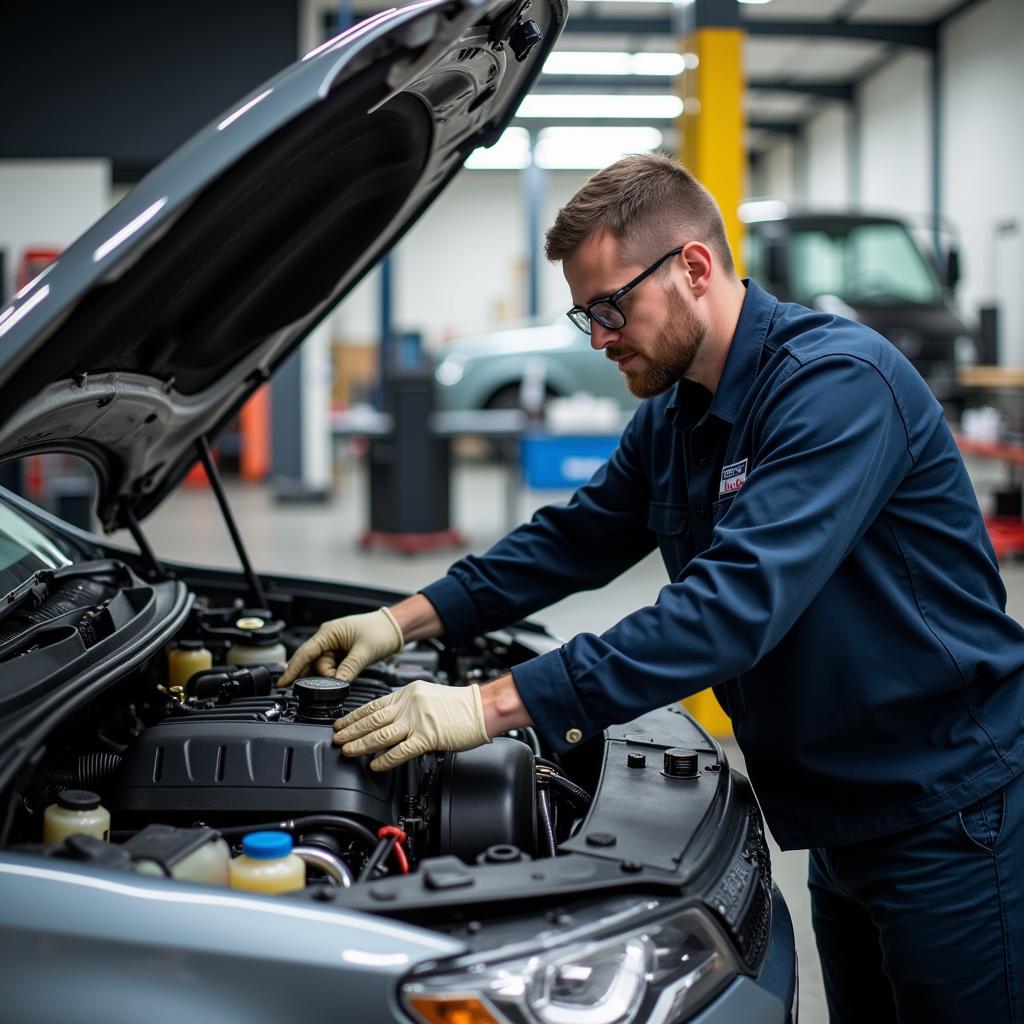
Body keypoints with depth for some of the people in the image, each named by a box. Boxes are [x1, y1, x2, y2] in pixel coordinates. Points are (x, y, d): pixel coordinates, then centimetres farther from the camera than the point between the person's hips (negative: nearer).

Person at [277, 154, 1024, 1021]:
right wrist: (408, 621, 5)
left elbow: (735, 603, -33)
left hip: (949, 815, -8)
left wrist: (500, 704, -34)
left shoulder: (839, 382, -24)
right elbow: (574, 539, 17)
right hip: (846, 819, 8)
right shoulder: (673, 419, 6)